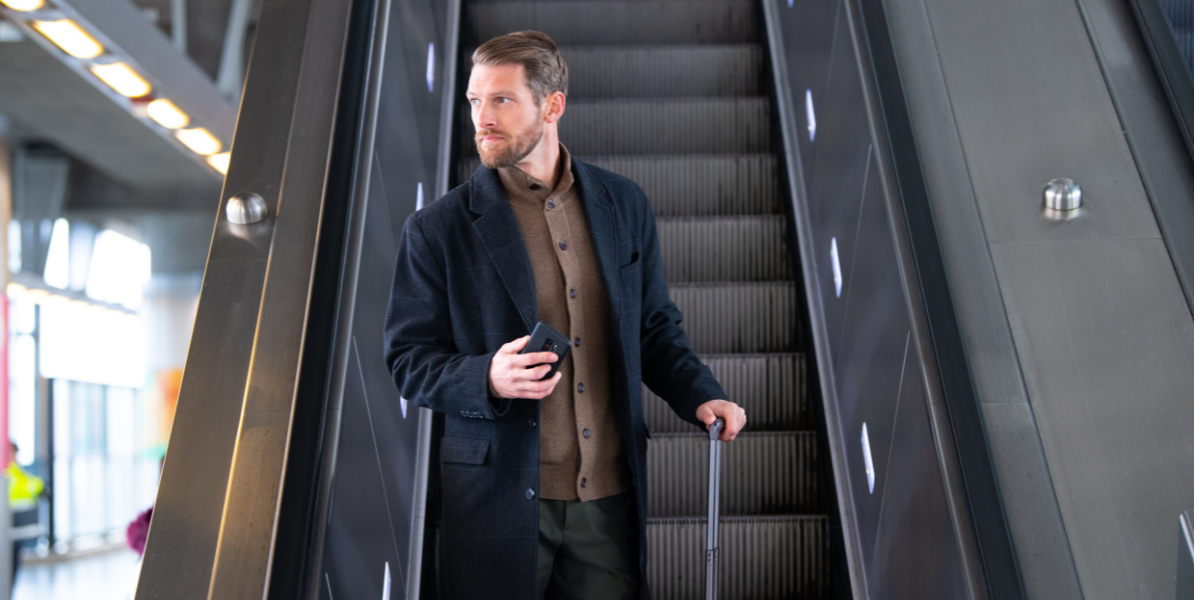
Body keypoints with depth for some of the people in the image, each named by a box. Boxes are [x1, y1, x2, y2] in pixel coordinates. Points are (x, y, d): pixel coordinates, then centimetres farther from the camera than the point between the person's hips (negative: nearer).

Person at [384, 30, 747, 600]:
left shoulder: (624, 205, 4)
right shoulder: (437, 229, -6)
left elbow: (654, 328, 11)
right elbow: (408, 360, -4)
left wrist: (701, 396, -5)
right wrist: (487, 379, -22)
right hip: (500, 502, -2)